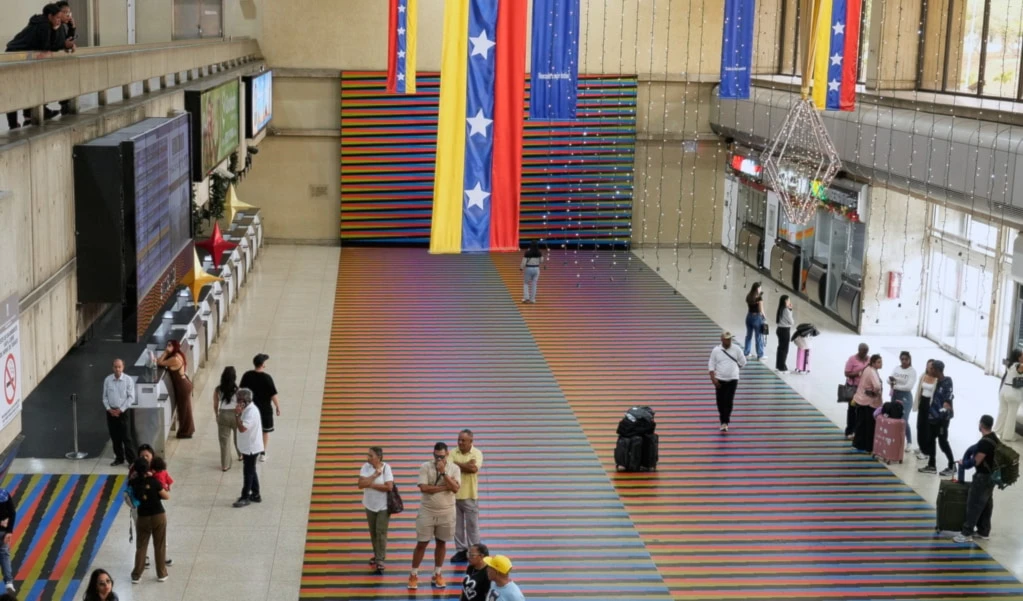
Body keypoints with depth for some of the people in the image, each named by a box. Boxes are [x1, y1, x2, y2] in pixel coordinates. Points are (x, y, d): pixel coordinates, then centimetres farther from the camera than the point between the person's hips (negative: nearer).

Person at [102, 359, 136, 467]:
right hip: (111, 412, 4)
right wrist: (109, 409, -6)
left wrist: (120, 410, -12)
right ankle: (119, 458, 22)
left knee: (126, 437, -5)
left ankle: (132, 460, 0)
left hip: (123, 412, -4)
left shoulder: (128, 380, -8)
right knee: (115, 437, 10)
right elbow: (105, 397, 7)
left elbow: (131, 398, -8)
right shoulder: (107, 380, 1)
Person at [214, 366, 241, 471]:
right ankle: (241, 454, 45)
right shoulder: (238, 389, -12)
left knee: (224, 440, 7)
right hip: (235, 414, -1)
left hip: (223, 415, 1)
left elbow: (215, 405, 1)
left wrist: (217, 416, 16)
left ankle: (225, 465, 8)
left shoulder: (218, 390, -7)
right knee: (239, 436, 24)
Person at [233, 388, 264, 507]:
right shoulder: (248, 409, 8)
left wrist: (237, 414, -30)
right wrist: (238, 414, 4)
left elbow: (242, 428, -31)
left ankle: (245, 497, 8)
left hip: (251, 448, -10)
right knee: (251, 472, 17)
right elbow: (241, 426, 16)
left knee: (248, 472, -1)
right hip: (249, 446, 10)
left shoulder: (251, 412, -24)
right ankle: (255, 495, 25)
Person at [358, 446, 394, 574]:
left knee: (381, 533, -4)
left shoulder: (386, 468, -17)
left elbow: (389, 487, -25)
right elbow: (360, 484, -18)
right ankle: (377, 555, 33)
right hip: (370, 505, 4)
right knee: (373, 532, 16)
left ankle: (381, 560, 2)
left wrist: (371, 484, -21)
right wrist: (375, 475, -25)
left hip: (383, 506, -4)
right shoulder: (366, 467, -8)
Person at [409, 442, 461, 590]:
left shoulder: (454, 468, -4)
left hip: (446, 513, 2)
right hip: (427, 512, -2)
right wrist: (445, 487, -18)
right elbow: (424, 488, -19)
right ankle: (413, 575, 13)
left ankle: (437, 575, 25)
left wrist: (443, 472, -24)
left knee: (441, 543, 12)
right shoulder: (425, 467, -8)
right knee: (421, 544, 3)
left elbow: (455, 488, -17)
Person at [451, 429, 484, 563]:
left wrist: (457, 464, -14)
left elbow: (474, 468, -21)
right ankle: (461, 551, 20)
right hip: (454, 494, 2)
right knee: (457, 525, 8)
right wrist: (467, 465, -17)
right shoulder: (453, 453, 0)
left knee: (472, 525, 4)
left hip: (470, 495, -2)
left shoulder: (477, 453, -5)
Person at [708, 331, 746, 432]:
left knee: (729, 401, -9)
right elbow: (711, 365, -2)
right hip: (719, 380, 1)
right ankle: (724, 421, 19)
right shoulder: (716, 350, -3)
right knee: (720, 401, 5)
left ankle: (725, 422, -6)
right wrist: (713, 378, -10)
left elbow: (743, 362, 10)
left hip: (732, 379, -1)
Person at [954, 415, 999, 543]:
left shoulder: (984, 442, -24)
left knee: (974, 504, -5)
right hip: (991, 475, 10)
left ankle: (967, 533, -3)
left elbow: (977, 461, -21)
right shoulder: (994, 438, 7)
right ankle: (984, 531, 24)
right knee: (986, 504, 16)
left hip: (983, 476, -10)